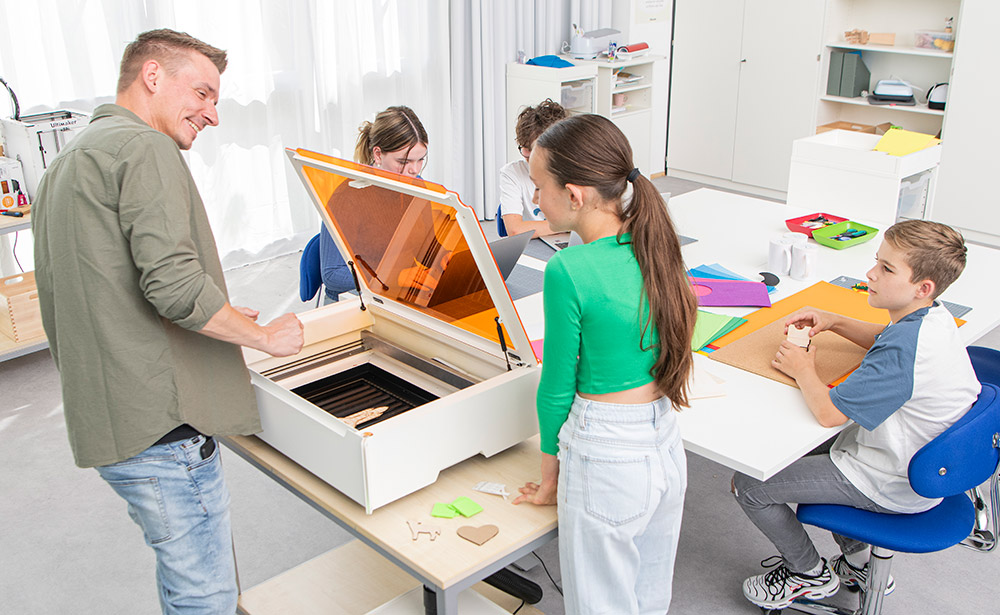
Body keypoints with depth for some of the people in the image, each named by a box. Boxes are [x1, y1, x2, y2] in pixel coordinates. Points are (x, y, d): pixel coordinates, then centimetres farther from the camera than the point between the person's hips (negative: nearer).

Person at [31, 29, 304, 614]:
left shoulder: (65, 164, 21)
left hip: (105, 422, 10)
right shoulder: (146, 148, -11)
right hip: (162, 424, -10)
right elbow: (174, 282, -24)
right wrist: (263, 335, -8)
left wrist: (219, 318, 24)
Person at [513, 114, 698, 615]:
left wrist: (550, 476, 2)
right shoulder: (655, 244, -1)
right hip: (667, 443, 7)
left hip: (607, 460, -7)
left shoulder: (569, 271, -22)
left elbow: (557, 385, -12)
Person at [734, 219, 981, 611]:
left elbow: (828, 412, -31)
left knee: (748, 484, -7)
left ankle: (811, 575, 18)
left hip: (889, 488, -10)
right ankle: (856, 563, 34)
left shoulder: (901, 352, -34)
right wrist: (833, 322, 7)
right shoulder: (934, 318, -4)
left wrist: (803, 370, -13)